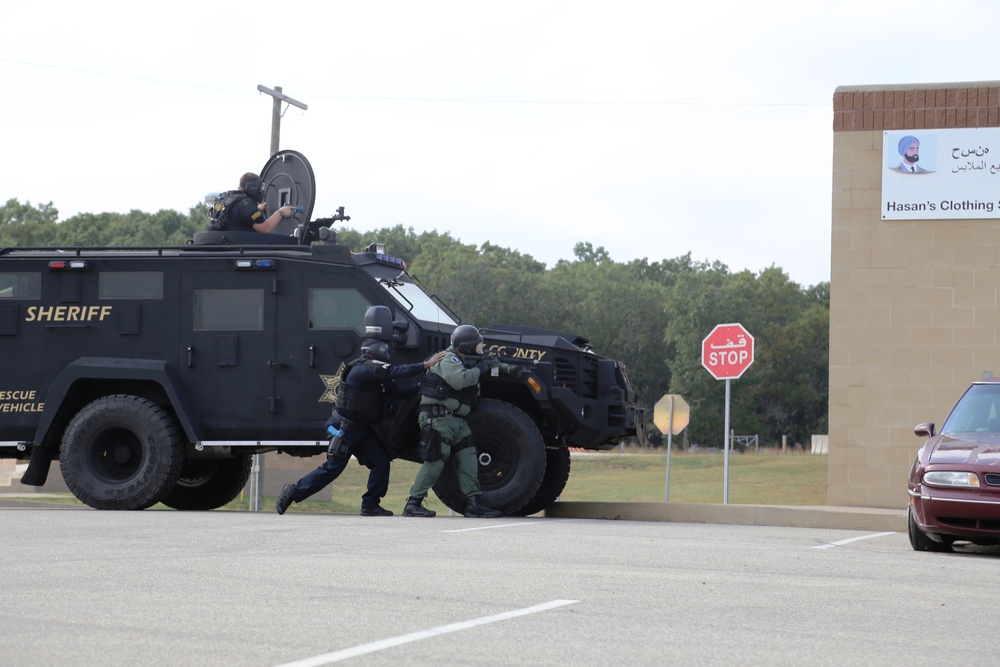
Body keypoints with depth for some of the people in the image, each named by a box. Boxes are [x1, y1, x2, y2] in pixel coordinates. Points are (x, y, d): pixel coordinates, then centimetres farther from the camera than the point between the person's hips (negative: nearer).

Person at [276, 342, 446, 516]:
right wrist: (426, 364, -28)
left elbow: (397, 392, 10)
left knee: (380, 461, 0)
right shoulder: (365, 369, -19)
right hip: (344, 428, -9)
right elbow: (395, 372, -28)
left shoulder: (377, 374, 10)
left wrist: (420, 385, -3)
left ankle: (370, 506, 5)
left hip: (360, 429, 9)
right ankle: (292, 492, 5)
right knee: (332, 468, -7)